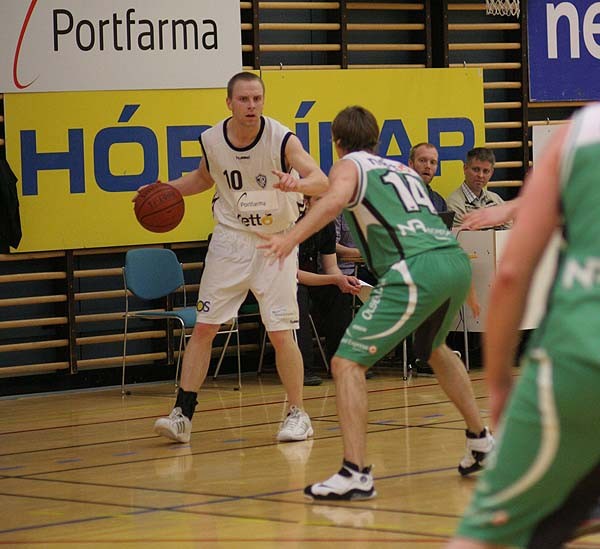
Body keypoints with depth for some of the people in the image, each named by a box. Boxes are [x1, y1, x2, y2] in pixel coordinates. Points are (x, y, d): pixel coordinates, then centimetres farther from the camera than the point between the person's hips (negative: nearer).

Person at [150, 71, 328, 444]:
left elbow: (322, 182, -29)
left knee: (281, 332, -6)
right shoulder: (211, 141, -6)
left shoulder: (282, 140, -18)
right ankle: (183, 414, 3)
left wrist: (297, 183, -50)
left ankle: (298, 414, 10)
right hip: (230, 239, 3)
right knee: (204, 327, -2)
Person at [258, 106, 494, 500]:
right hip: (457, 259, 7)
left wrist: (292, 238, -23)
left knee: (348, 363, -6)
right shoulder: (403, 169, 31)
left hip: (416, 271, -7)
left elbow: (335, 199, -11)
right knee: (436, 348, 36)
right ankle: (481, 441, 44)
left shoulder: (349, 166, 12)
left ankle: (356, 474, -18)